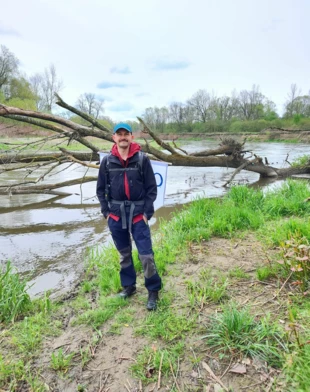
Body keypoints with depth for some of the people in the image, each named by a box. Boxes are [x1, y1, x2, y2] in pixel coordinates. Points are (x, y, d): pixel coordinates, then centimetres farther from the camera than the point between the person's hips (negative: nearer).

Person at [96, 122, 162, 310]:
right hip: (116, 215, 3)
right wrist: (106, 211, 0)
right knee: (124, 254, 16)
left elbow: (152, 188, -3)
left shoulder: (142, 159, -4)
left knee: (146, 255, -4)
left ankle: (153, 291, 15)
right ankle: (128, 286, 34)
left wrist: (147, 213, -8)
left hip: (138, 214, -2)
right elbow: (101, 189, 7)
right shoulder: (107, 161, 1)